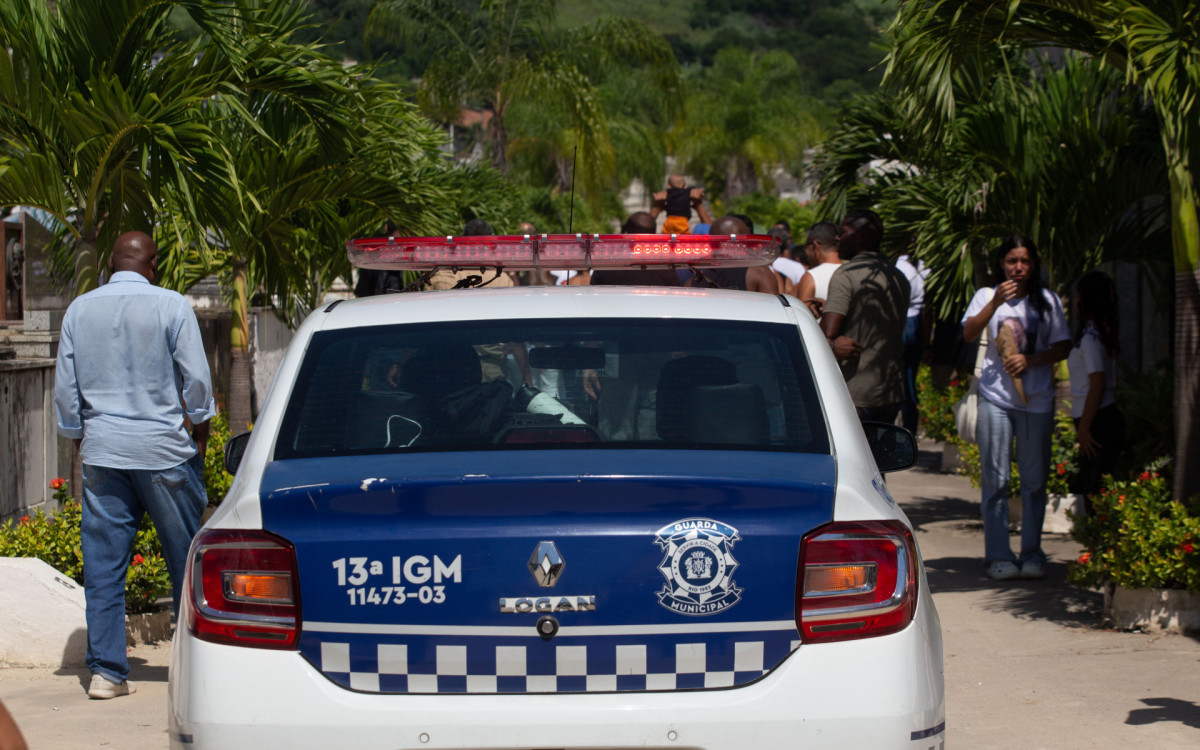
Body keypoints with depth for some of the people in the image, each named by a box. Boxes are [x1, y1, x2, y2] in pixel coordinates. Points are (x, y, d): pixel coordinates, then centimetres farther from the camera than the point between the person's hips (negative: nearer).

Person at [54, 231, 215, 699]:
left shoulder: (79, 310, 5)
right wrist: (200, 431, 11)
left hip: (101, 452, 3)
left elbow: (65, 388, 9)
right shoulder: (171, 307, -6)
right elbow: (196, 379, -4)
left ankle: (106, 671, 3)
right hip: (164, 449, -3)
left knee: (102, 567, 5)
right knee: (185, 557, 8)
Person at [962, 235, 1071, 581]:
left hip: (1037, 398, 1)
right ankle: (999, 555, 1)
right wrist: (996, 302, -19)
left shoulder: (1047, 301, 10)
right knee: (996, 478, -3)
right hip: (996, 397, -1)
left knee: (1035, 479, 3)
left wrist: (1030, 359, -10)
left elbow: (1063, 347, 6)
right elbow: (969, 334, -7)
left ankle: (1032, 553, 11)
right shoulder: (987, 296, 8)